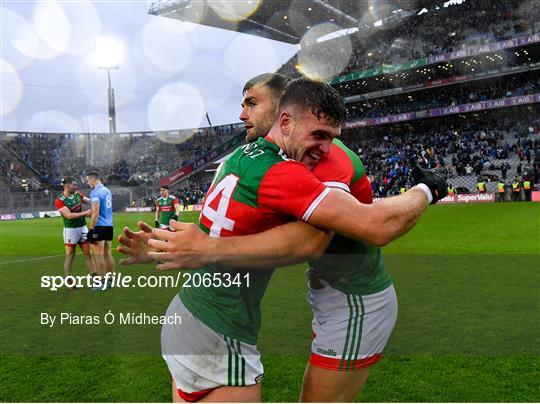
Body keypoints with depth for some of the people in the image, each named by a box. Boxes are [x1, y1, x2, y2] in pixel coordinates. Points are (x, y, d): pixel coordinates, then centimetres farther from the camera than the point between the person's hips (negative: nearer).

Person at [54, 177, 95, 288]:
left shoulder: (77, 194, 4)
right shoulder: (60, 201, -15)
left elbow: (90, 202, 11)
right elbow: (69, 215, -24)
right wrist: (85, 213, -29)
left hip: (83, 228, 6)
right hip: (71, 229, -6)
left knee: (88, 254, 7)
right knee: (70, 256, 4)